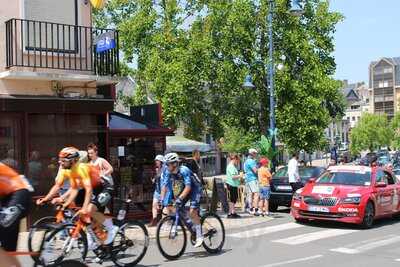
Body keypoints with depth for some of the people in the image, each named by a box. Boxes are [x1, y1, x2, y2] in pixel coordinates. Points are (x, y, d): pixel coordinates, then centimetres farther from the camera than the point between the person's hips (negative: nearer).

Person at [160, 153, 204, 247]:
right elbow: (164, 185, -11)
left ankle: (199, 236, -10)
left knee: (192, 212, -18)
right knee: (176, 208, -4)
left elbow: (188, 187, -39)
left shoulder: (184, 170, -32)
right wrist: (162, 198, -22)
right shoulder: (167, 172, -13)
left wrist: (180, 198, -48)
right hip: (185, 188, 7)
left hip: (195, 188, -7)